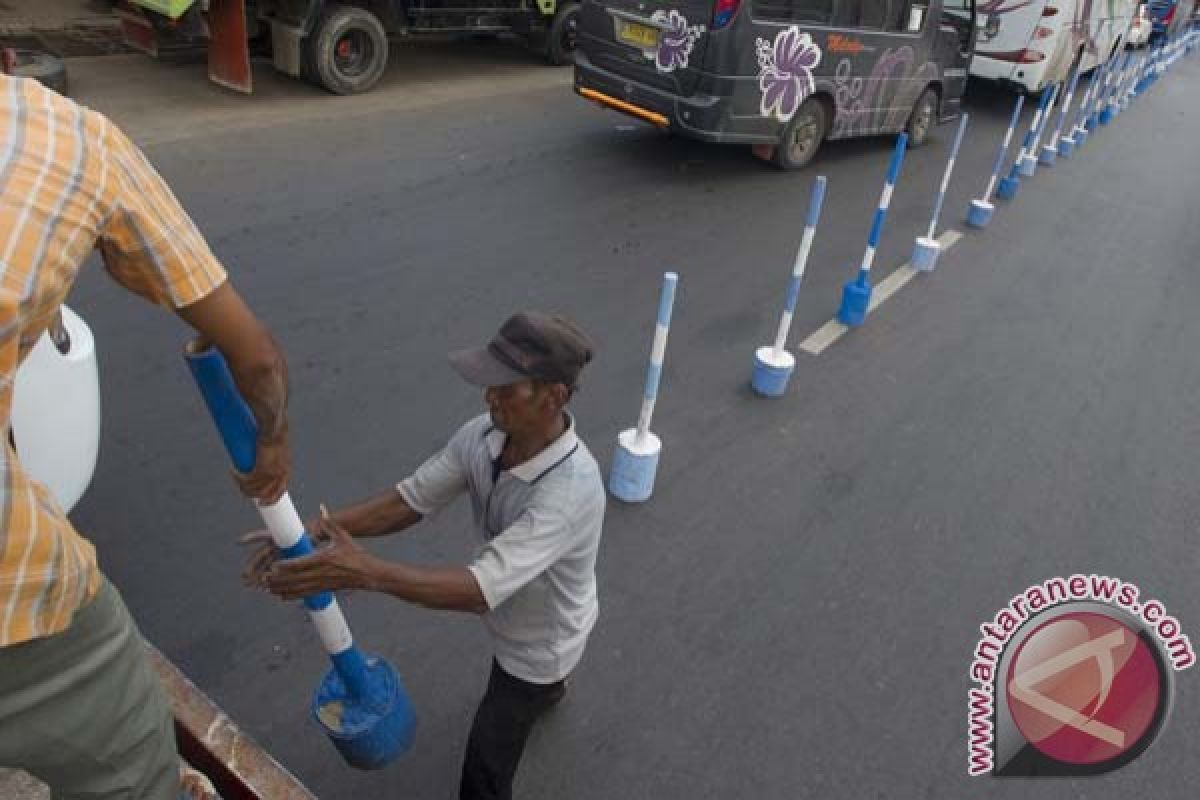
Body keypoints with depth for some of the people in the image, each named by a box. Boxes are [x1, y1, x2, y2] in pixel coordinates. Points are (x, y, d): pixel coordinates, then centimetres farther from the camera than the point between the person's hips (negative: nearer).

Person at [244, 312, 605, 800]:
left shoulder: (571, 488, -44)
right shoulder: (483, 435, -22)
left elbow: (480, 589, -46)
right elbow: (411, 500, -18)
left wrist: (366, 572, -53)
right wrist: (313, 531, -31)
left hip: (540, 637, -7)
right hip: (513, 614, 7)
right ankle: (546, 688, 77)